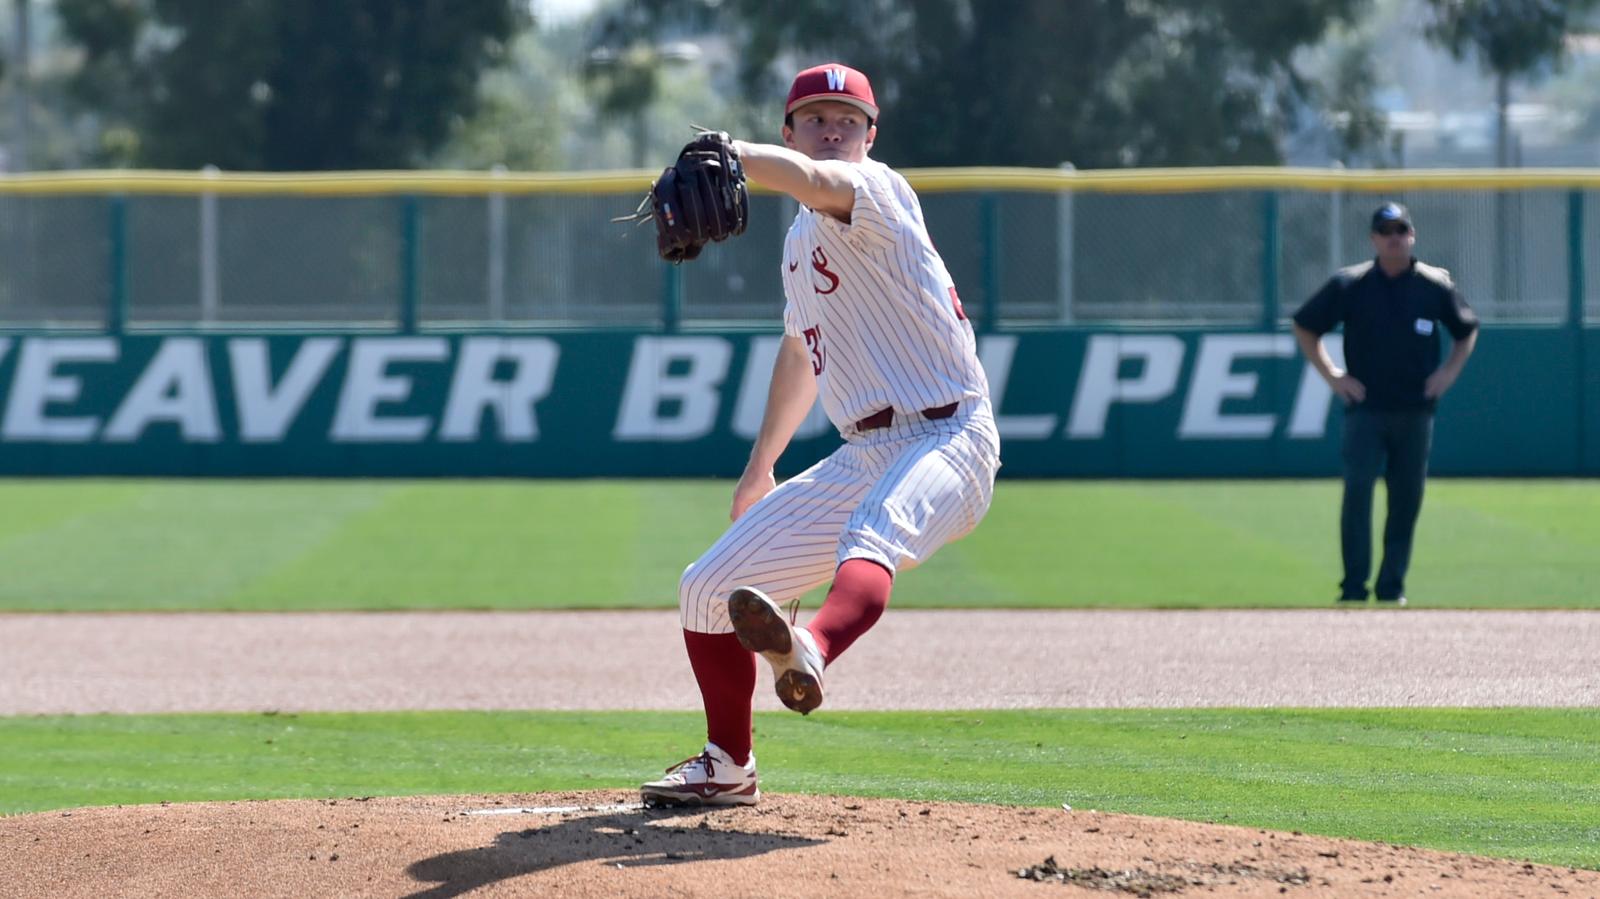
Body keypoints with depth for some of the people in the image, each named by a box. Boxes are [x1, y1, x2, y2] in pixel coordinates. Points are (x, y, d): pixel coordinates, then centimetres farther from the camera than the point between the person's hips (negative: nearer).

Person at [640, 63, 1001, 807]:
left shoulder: (876, 191, -6)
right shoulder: (801, 239, 19)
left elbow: (811, 178, -31)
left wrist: (727, 153, -48)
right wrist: (761, 467, 36)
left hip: (948, 443, -9)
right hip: (861, 458, 9)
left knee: (872, 533, -41)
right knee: (708, 587, 6)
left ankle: (810, 654, -70)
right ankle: (728, 766, 21)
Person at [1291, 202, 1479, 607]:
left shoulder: (1436, 285, 4)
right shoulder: (1349, 285, 0)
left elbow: (1467, 330, 20)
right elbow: (1304, 327, 10)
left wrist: (1449, 372, 5)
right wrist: (1331, 375, 1)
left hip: (1415, 411, 2)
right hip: (1365, 409, -2)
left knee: (1407, 499, 4)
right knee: (1357, 488, -14)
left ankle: (1391, 586, 14)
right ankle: (1354, 586, -12)